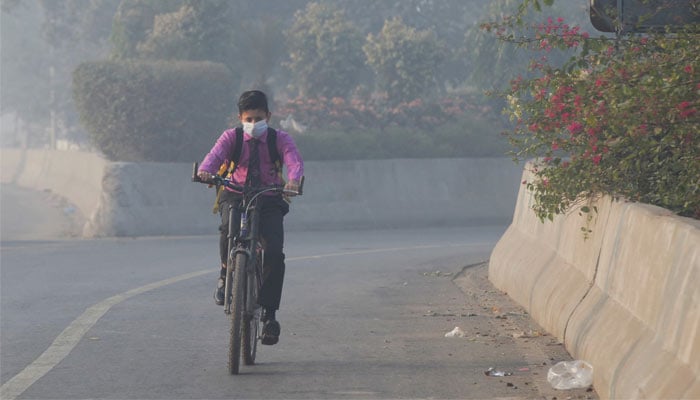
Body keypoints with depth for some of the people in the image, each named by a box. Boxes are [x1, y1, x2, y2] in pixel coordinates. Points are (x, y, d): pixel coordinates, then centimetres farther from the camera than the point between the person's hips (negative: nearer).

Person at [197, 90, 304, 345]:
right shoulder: (231, 137, 4)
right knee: (229, 228, -35)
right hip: (235, 196, 0)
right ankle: (226, 274, -5)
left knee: (275, 253, -19)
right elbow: (215, 154, -15)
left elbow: (295, 160, -15)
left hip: (269, 200, 0)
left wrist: (293, 180, -39)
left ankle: (269, 314, -8)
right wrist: (205, 170, -40)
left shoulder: (280, 139, 4)